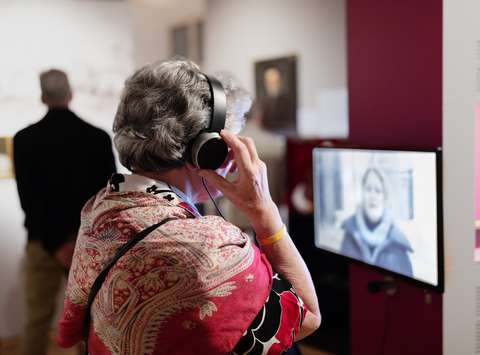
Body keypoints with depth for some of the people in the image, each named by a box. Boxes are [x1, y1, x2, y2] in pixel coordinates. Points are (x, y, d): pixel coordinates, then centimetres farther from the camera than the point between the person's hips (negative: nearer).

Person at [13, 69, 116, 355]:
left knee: (38, 319, 8)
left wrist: (55, 243, -7)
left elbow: (28, 198, -8)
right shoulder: (99, 137, -2)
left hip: (43, 241, -1)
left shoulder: (25, 138, -4)